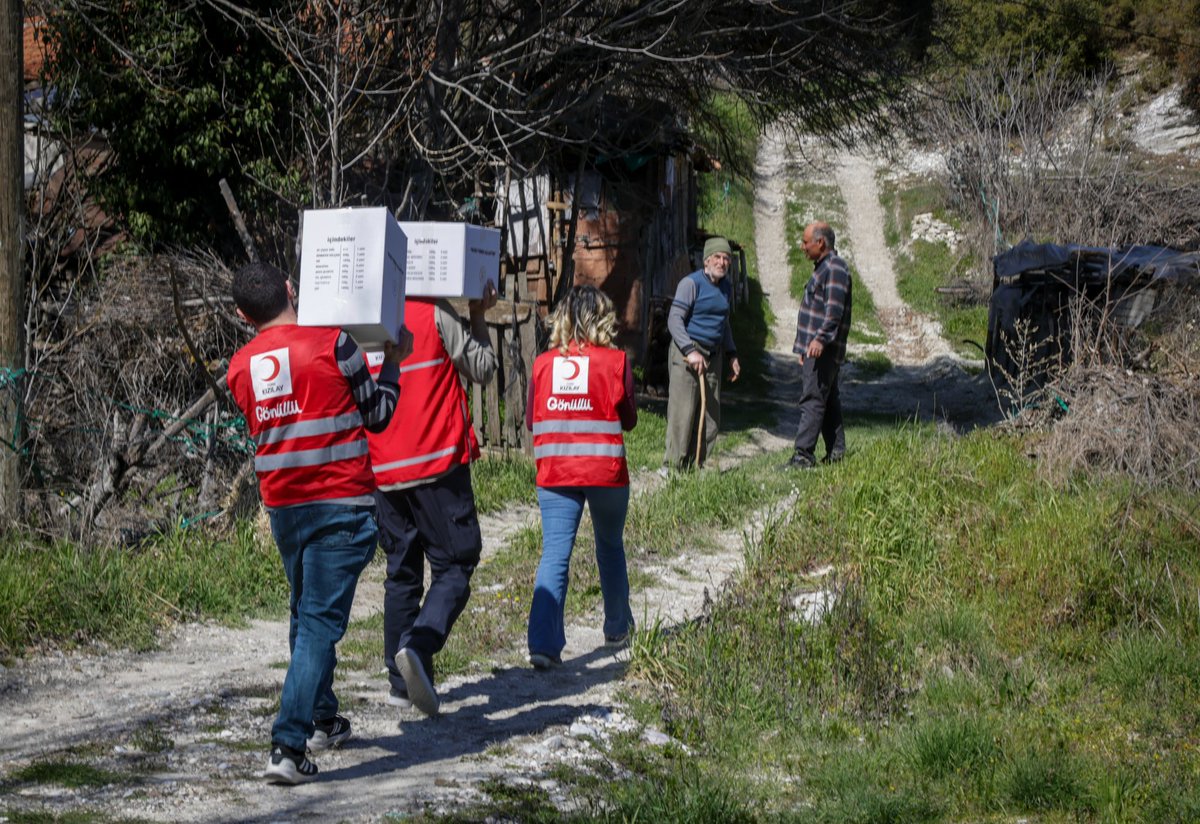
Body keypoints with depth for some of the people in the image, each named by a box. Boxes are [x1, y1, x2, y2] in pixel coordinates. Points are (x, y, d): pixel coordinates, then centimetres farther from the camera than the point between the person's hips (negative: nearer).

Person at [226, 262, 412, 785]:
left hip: (282, 506, 5)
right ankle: (288, 748, -16)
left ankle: (322, 721, 36)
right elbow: (376, 415, 1)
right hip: (342, 505, -5)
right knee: (321, 621, -7)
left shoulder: (240, 368, 4)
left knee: (307, 615, 23)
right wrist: (393, 362, 16)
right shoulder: (332, 343, -9)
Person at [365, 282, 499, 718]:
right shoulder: (435, 312, -9)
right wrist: (479, 316, 11)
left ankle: (401, 682, 14)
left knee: (401, 572, 14)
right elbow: (482, 369, -1)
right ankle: (418, 646, -23)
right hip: (438, 463, -5)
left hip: (383, 470, 5)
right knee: (454, 566, 1)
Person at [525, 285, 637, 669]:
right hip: (606, 470, -1)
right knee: (610, 547, 19)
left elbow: (531, 419, 9)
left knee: (554, 554, -3)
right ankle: (618, 626, 35)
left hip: (554, 474, 1)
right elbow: (629, 419, 3)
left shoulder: (543, 363, 1)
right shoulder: (616, 361, -5)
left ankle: (543, 642, -17)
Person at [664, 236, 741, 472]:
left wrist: (731, 355, 21)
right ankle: (672, 466, -4)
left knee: (710, 415, 5)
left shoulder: (726, 289, 14)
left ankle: (695, 465, 12)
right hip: (686, 354, -7)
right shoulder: (692, 283, -9)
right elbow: (674, 319, -14)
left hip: (713, 356, 7)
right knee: (683, 412, -9)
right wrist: (691, 351, -23)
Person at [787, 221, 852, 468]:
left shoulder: (835, 269, -13)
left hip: (822, 349, -11)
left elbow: (834, 310, -24)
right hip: (814, 349, 11)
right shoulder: (823, 267, 20)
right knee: (828, 401, 13)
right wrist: (804, 347, 26)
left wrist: (820, 338, -31)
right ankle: (836, 452, 17)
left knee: (812, 400, -12)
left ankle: (804, 455, -14)